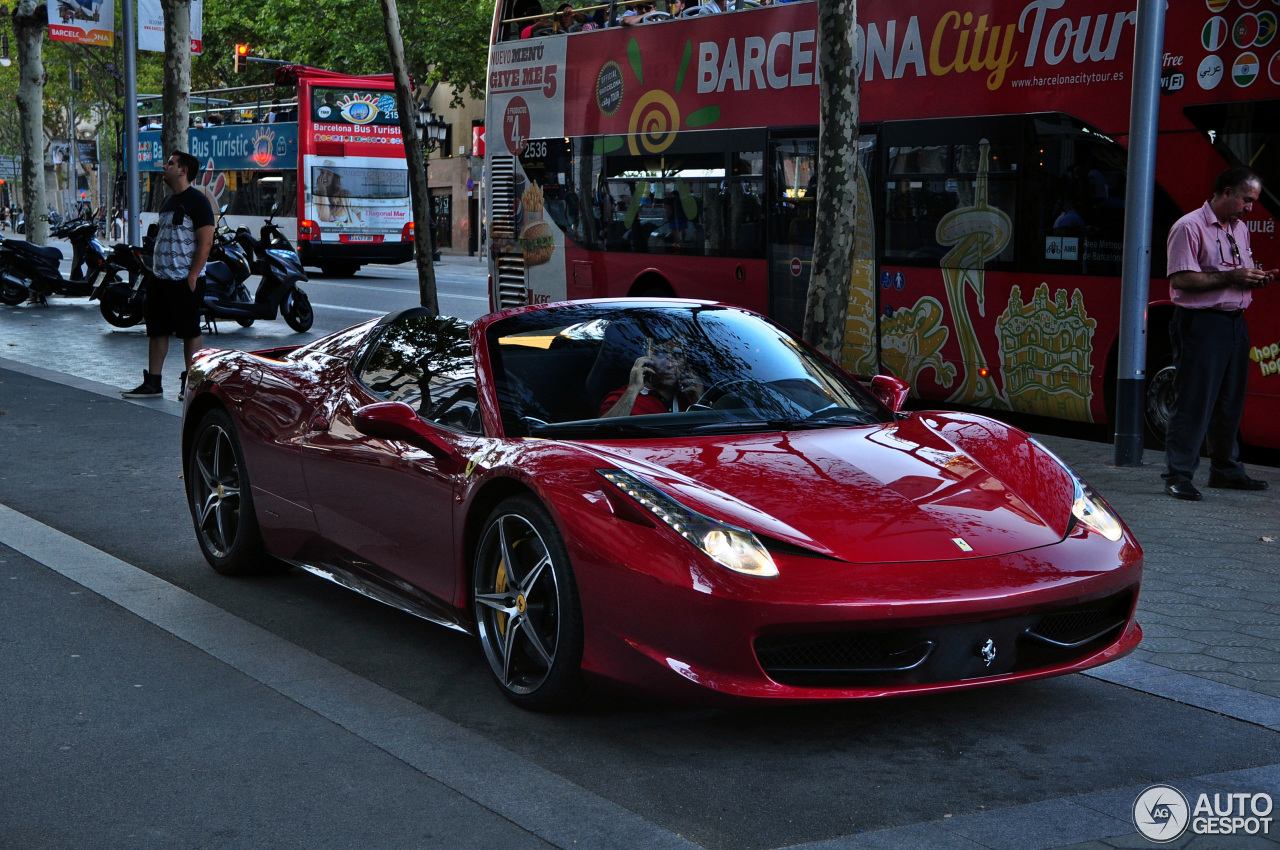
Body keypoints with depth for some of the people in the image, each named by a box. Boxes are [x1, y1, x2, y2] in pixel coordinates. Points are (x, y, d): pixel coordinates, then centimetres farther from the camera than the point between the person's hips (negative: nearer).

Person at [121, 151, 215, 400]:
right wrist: (154, 269, 17)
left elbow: (205, 242, -16)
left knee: (190, 331, -1)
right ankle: (152, 383, 15)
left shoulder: (197, 201, -10)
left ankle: (190, 383, 6)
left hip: (186, 280, -9)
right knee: (157, 330, 9)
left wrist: (193, 276, -20)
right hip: (160, 278, 9)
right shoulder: (168, 202, 18)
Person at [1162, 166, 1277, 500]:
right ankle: (1178, 475, -5)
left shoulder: (1240, 229, 18)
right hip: (1201, 323, -8)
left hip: (1235, 322, 8)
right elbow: (1182, 279, -17)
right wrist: (1231, 277, -18)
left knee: (1230, 402, 12)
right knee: (1194, 401, -9)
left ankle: (1226, 469, 22)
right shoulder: (1190, 227, -9)